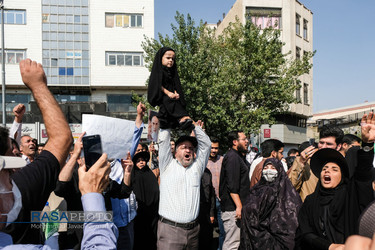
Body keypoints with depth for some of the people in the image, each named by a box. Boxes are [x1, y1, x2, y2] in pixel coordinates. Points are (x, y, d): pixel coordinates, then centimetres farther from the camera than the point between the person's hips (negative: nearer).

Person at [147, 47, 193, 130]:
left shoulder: (172, 72, 23)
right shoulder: (158, 71, 4)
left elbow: (175, 85, 16)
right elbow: (158, 85, -7)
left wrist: (176, 94, -5)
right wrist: (168, 93, -18)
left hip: (171, 95, 8)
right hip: (161, 96, -8)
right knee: (169, 101, -36)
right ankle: (182, 118, -53)